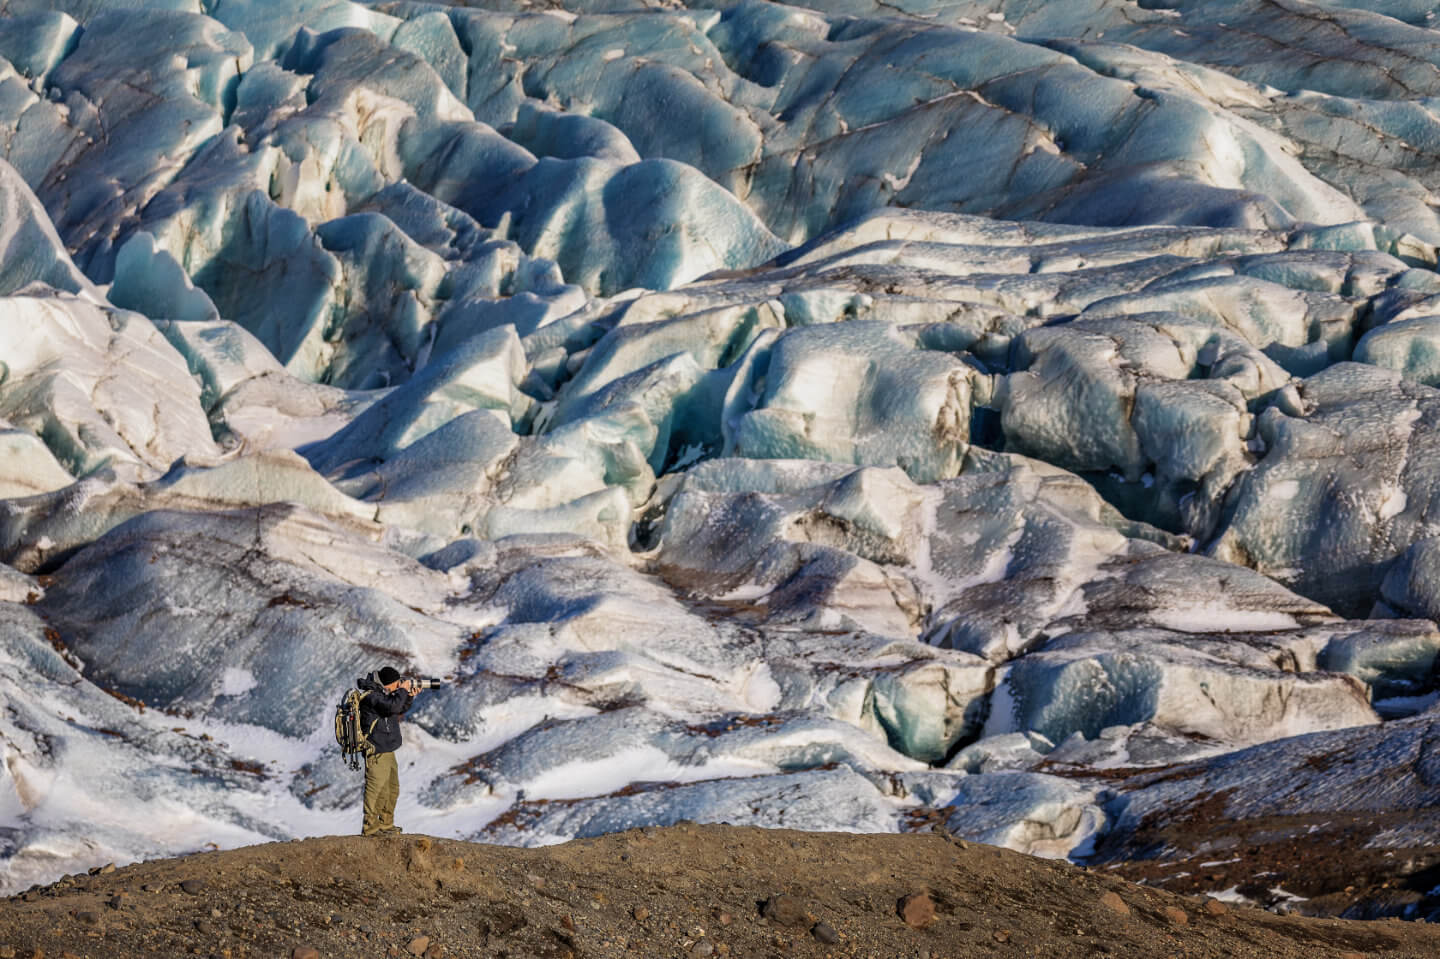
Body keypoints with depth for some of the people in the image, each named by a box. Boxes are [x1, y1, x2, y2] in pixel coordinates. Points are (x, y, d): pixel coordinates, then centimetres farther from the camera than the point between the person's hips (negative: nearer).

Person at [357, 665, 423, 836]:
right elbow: (393, 706, -30)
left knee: (392, 789, 18)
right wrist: (402, 690, -15)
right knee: (376, 788, -8)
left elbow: (400, 710, 25)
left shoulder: (382, 693, 13)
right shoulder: (371, 696, -18)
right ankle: (370, 826, -4)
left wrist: (409, 697, 10)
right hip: (376, 752, -11)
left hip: (387, 750, 11)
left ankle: (386, 824, 28)